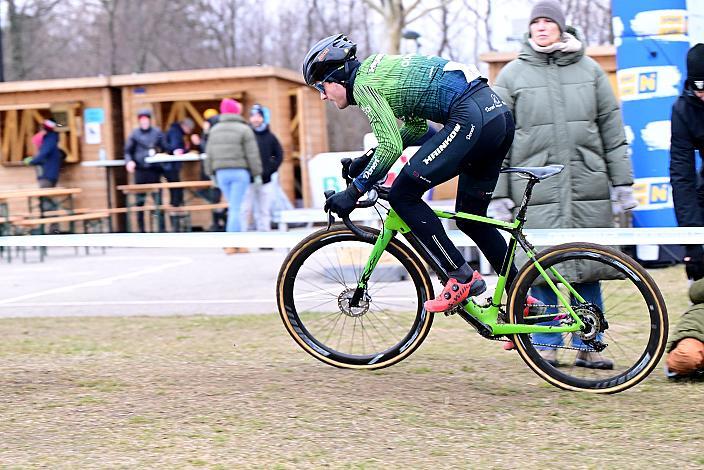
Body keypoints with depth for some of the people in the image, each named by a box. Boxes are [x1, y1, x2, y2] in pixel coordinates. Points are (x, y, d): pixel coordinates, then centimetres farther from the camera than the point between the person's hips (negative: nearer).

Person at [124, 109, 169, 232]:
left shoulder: (157, 132, 5)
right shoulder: (134, 134, 5)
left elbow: (164, 148, 10)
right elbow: (128, 151, 7)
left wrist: (156, 151, -10)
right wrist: (129, 161, -10)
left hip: (154, 170, -1)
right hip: (140, 170, 1)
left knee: (158, 199, -3)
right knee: (140, 200, 4)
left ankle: (161, 228, 2)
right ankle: (141, 228, 11)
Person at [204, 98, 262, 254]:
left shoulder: (214, 130, 9)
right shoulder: (244, 130, -6)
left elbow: (209, 154, 10)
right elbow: (252, 154, -7)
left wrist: (212, 173, 18)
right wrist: (257, 174, 0)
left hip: (221, 172, 5)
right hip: (240, 171, -5)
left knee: (233, 207, 14)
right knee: (236, 208, -4)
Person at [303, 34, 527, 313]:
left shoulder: (363, 83, -4)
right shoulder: (380, 69, 25)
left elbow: (391, 147, -12)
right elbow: (417, 127, 31)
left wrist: (353, 192, -5)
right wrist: (368, 159, 26)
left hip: (470, 117, -10)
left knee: (403, 196, -4)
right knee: (470, 217, 19)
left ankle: (461, 278, -4)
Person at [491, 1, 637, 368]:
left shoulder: (589, 70, 11)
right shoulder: (512, 75, 6)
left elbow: (612, 128, 13)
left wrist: (622, 182, 9)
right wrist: (498, 194, 0)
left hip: (588, 187, 2)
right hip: (536, 189, -1)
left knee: (587, 268, 5)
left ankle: (588, 347, 14)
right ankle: (546, 347, 11)